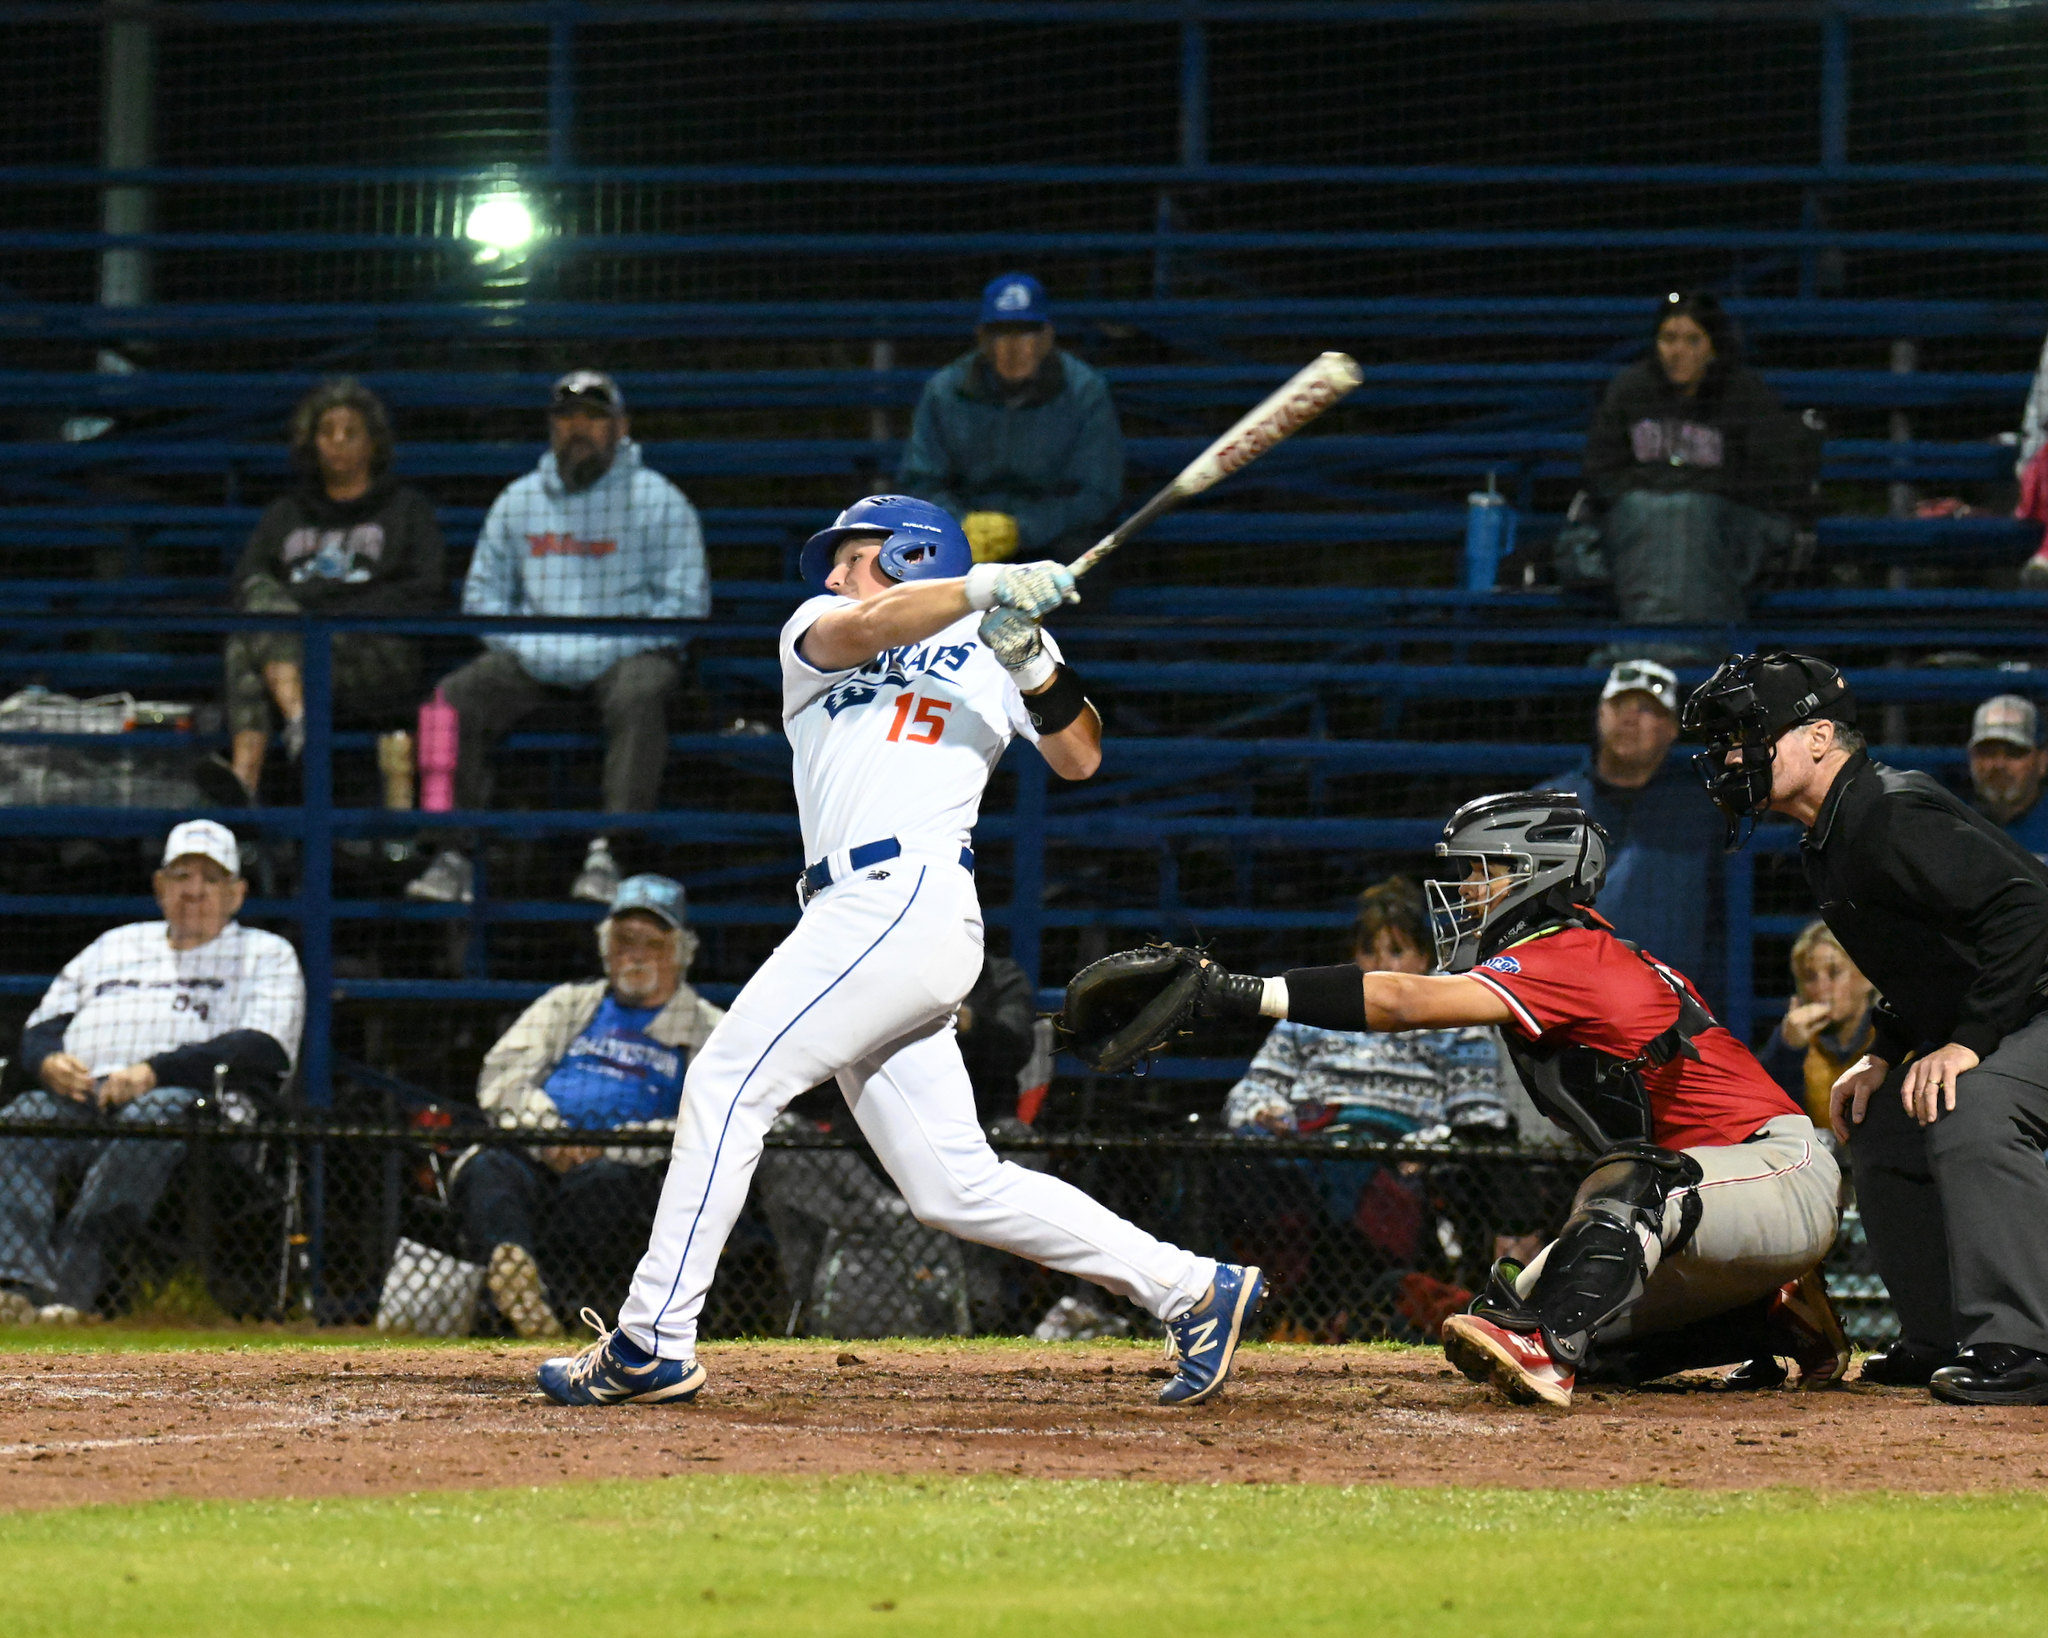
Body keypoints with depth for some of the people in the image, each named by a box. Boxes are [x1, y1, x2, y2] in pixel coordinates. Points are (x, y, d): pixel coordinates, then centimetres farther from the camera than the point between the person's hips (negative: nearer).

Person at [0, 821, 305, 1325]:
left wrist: (155, 1072, -15)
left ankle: (68, 1289, -51)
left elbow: (262, 1051, -2)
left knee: (149, 1119, -40)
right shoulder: (114, 947, 33)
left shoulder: (267, 956, 18)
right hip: (80, 1096, 4)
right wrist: (49, 1062, -4)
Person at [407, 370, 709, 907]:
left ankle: (606, 856, -42)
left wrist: (602, 651, -16)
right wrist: (525, 646, -5)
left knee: (638, 697, -37)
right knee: (458, 697, -20)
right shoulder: (517, 501, 15)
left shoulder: (659, 501, 2)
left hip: (624, 656, -4)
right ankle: (455, 856, -24)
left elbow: (685, 602, -5)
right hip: (533, 661, 4)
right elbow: (481, 594, 17)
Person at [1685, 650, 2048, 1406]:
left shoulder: (1892, 817, -22)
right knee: (1882, 1124, 18)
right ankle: (1944, 1340, 22)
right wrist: (1886, 1053, 11)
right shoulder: (1829, 846, 11)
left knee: (1968, 1110, -33)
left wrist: (1968, 1041, -28)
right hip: (1986, 1018, 12)